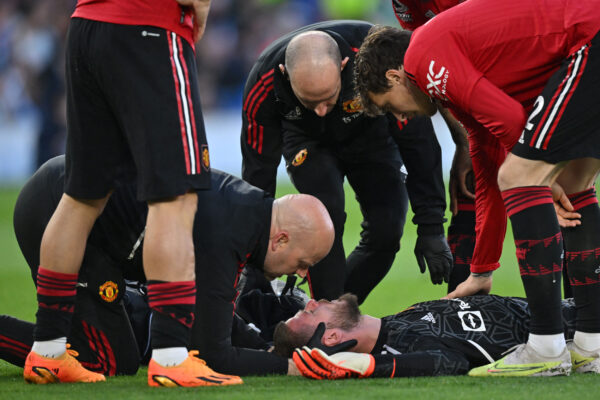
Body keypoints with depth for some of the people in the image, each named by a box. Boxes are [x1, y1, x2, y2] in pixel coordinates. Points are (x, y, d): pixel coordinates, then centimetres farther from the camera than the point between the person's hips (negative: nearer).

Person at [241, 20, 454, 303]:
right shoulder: (263, 84, -36)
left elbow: (418, 143, -28)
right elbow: (258, 171, -23)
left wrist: (431, 228, -26)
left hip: (368, 133, 1)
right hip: (308, 140, -1)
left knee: (386, 231, -11)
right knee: (326, 213, -26)